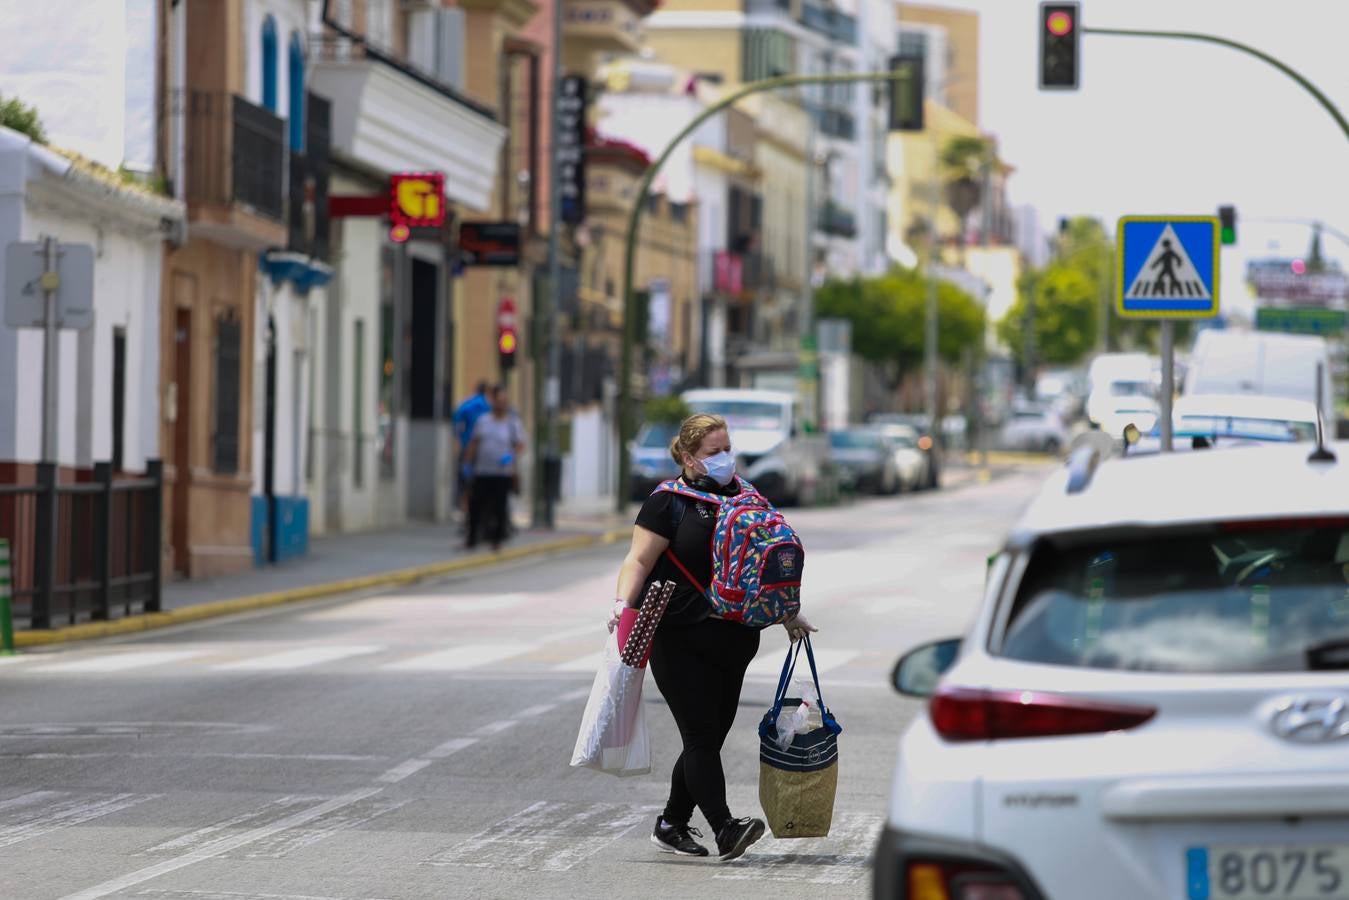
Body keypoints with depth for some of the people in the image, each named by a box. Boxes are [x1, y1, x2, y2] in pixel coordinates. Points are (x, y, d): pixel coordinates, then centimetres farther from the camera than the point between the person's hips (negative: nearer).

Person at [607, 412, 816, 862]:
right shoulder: (668, 502, -4)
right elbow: (639, 560, -10)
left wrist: (787, 614, 20)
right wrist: (624, 602, -27)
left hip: (733, 637, 6)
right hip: (679, 638, -6)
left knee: (711, 736, 7)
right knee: (701, 735, -11)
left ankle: (671, 825, 20)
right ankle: (724, 829, -18)